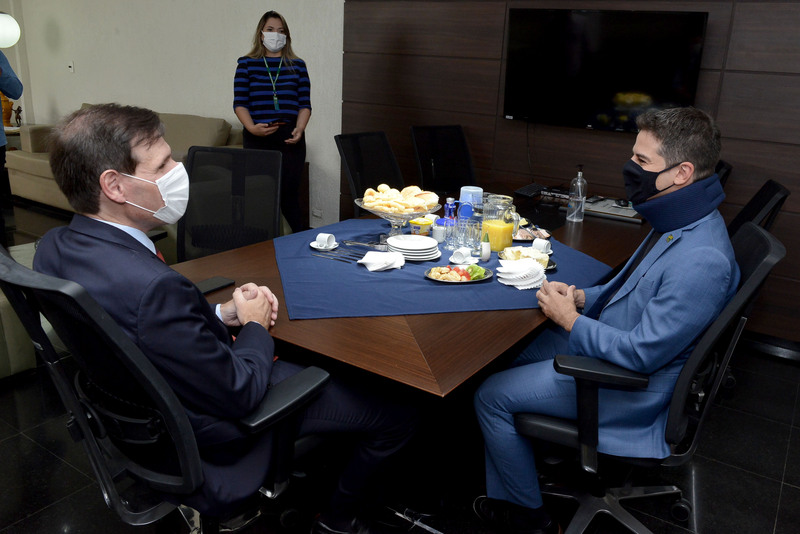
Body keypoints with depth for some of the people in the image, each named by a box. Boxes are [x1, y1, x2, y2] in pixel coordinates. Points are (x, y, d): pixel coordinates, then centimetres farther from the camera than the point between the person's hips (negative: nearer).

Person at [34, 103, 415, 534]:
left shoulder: (53, 247, -9)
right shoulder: (154, 287, -39)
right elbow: (239, 394, -28)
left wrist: (220, 315, -4)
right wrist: (255, 326, -10)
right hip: (214, 450, -9)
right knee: (398, 413, 6)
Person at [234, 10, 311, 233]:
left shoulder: (297, 66, 12)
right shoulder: (246, 64, 8)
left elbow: (305, 104, 8)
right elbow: (240, 103, 3)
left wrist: (299, 129, -10)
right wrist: (251, 127, -15)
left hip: (290, 139, 0)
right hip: (257, 139, 0)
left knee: (289, 193, -3)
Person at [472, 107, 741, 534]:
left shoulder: (701, 260, -32)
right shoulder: (678, 223, 0)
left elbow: (642, 355, -29)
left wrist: (571, 320, -16)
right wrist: (581, 297, 0)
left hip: (630, 387, -10)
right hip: (612, 343, 10)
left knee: (491, 396, -6)